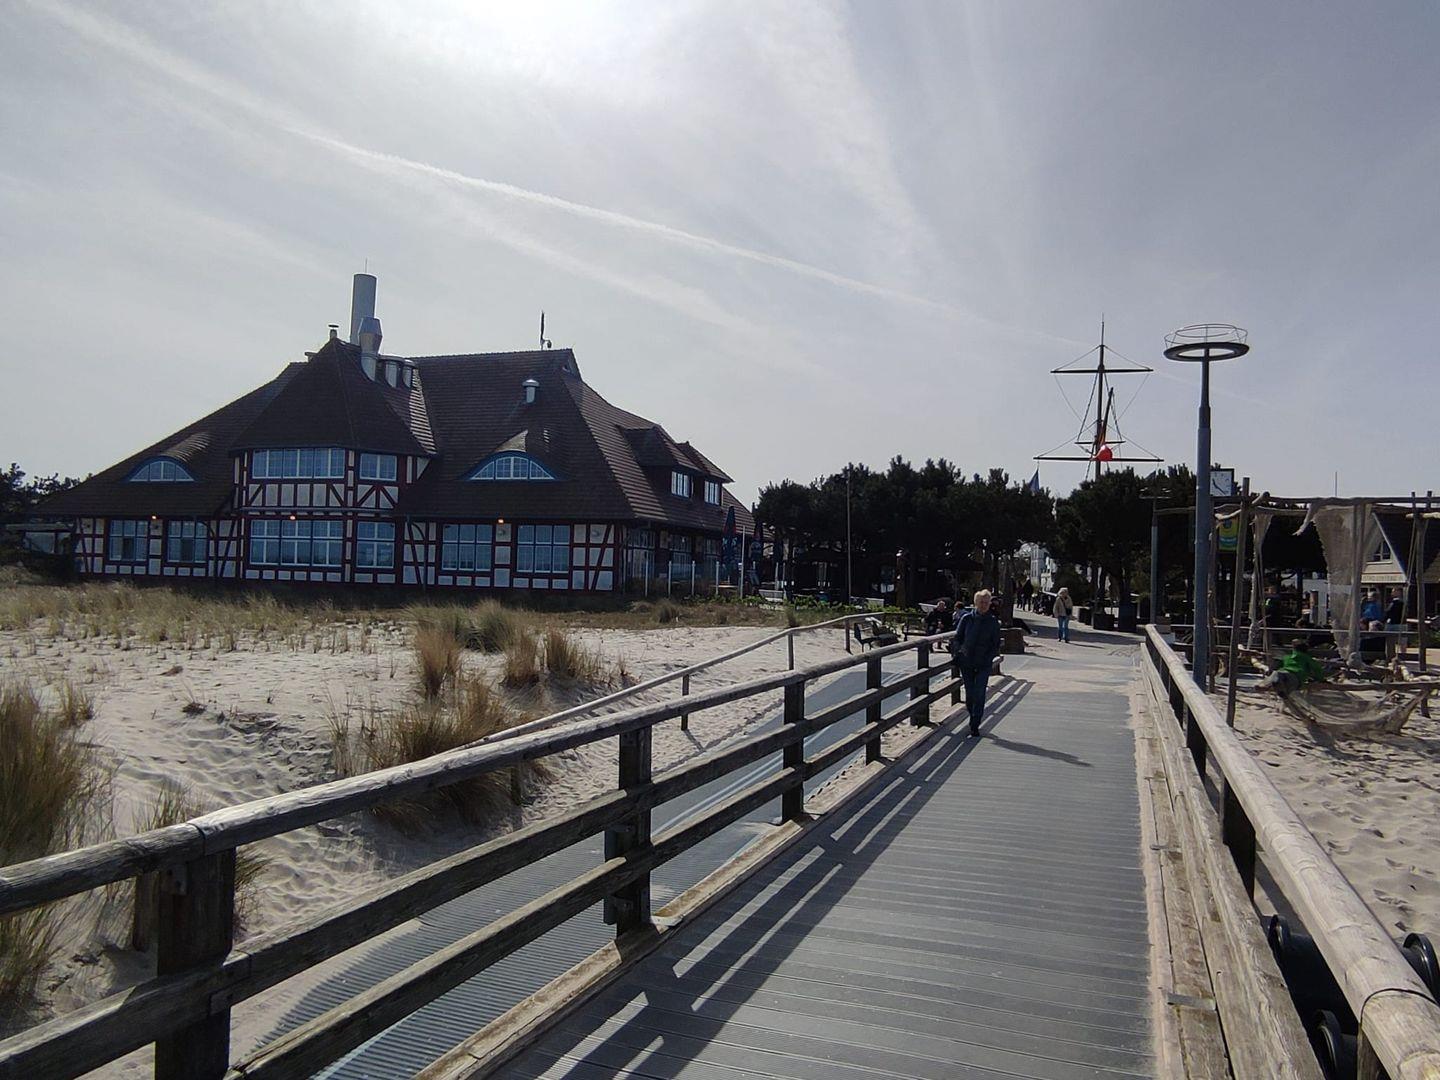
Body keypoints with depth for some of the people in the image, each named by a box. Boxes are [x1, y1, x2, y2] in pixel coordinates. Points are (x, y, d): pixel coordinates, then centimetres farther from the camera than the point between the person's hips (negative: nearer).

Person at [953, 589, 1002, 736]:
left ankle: (975, 725, 0)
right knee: (969, 694, 8)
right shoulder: (967, 618, 0)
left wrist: (989, 658, -8)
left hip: (984, 664, -1)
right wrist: (959, 652, -7)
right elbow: (957, 638, 7)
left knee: (979, 695, -7)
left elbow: (996, 644, 5)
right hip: (966, 662, 1)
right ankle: (974, 719, 29)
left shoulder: (993, 621, 0)